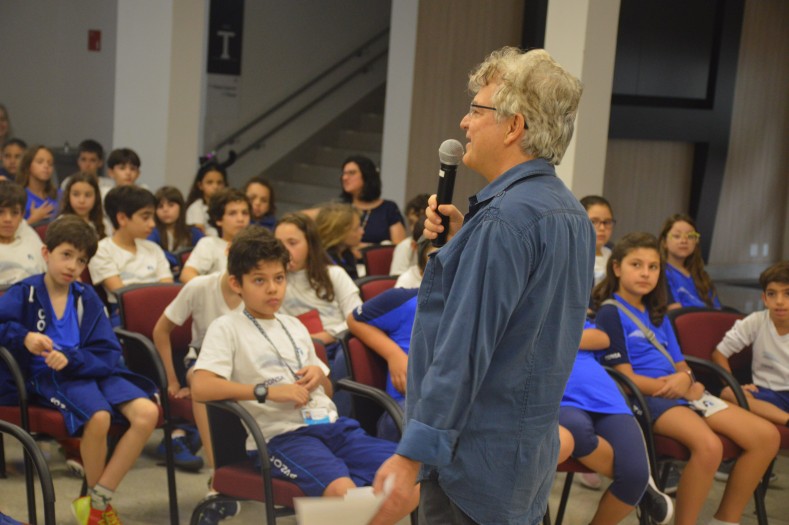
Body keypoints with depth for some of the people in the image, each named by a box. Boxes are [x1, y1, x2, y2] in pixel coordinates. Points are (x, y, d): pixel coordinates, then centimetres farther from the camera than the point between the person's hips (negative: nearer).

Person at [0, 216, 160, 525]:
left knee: (147, 413, -21)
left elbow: (108, 353, 3)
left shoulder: (87, 298, 12)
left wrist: (70, 359, -15)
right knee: (98, 416, -35)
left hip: (92, 370, 5)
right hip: (49, 376, -4)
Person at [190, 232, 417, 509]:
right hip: (280, 435, -6)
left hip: (331, 424, 6)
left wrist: (319, 375, 4)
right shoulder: (227, 328, 3)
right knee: (343, 490, -37)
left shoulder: (294, 326, 22)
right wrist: (267, 391, -18)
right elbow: (200, 388, -13)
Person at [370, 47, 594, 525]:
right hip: (533, 447, 10)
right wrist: (463, 241, 7)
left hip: (478, 458, -10)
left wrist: (411, 456, -23)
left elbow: (465, 349, -25)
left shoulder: (504, 219, -21)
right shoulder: (572, 216, 9)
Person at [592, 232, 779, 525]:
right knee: (708, 445, -35)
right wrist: (680, 389, -9)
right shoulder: (610, 313, -3)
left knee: (767, 436, -6)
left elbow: (680, 365, 17)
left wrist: (685, 379, -9)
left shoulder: (657, 314, 21)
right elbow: (626, 377, -9)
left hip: (683, 393, 8)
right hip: (646, 398, -8)